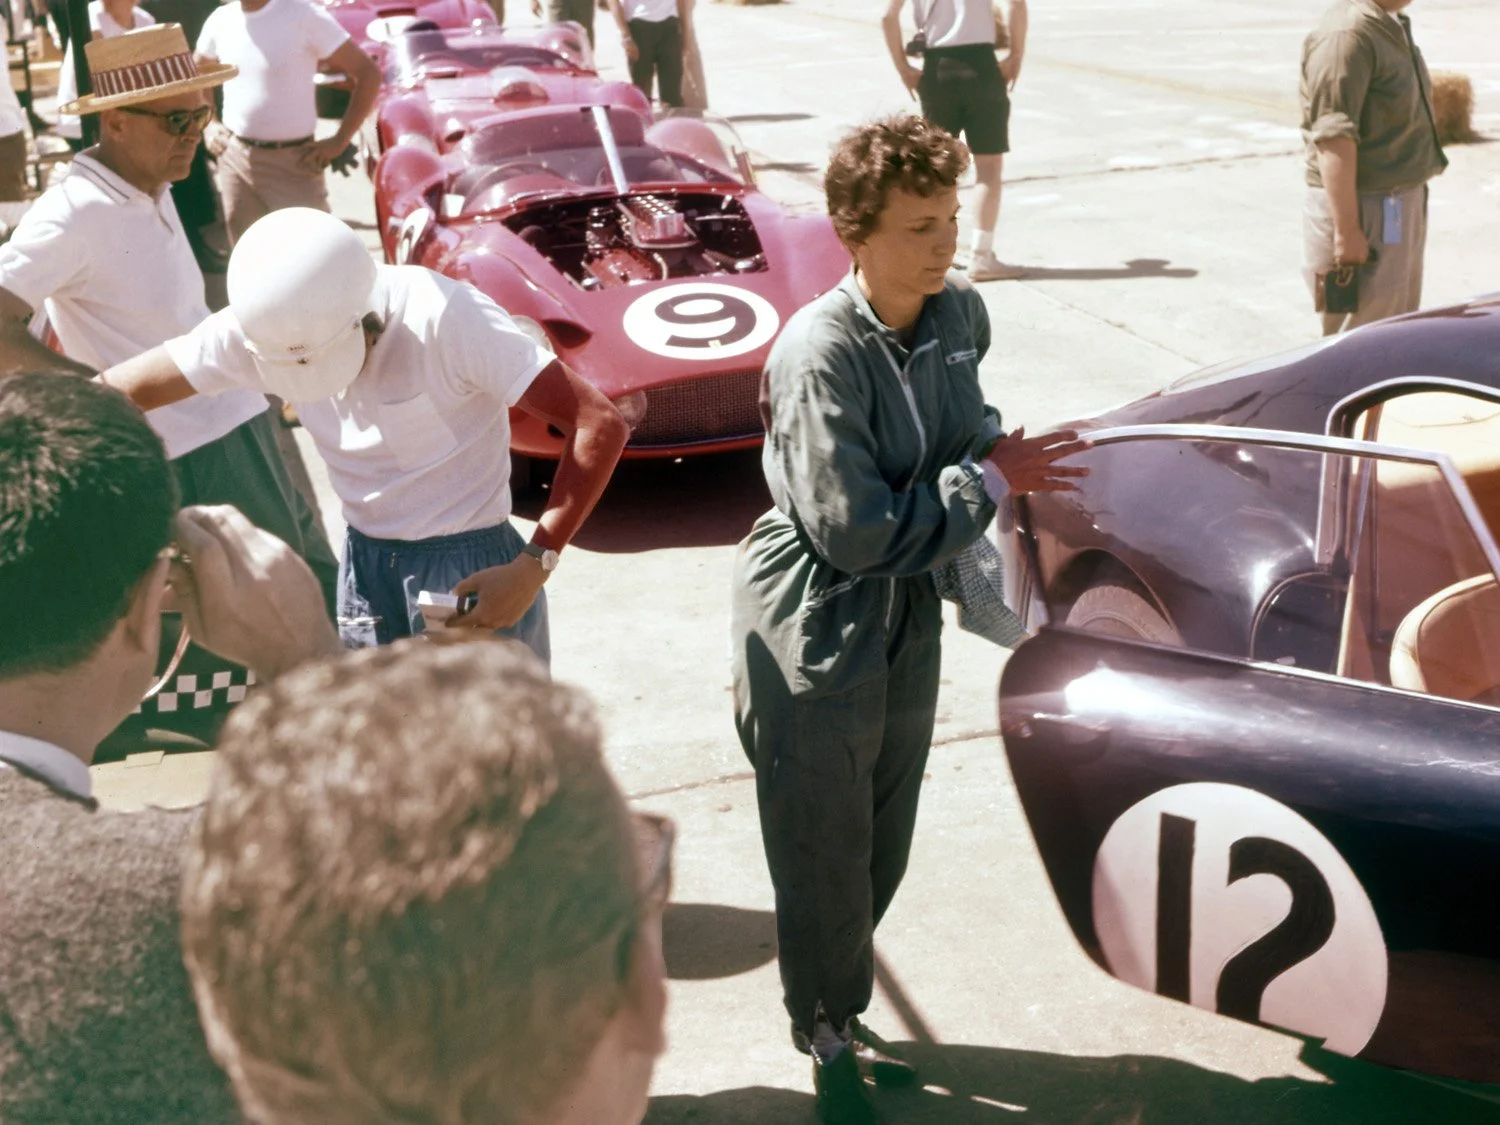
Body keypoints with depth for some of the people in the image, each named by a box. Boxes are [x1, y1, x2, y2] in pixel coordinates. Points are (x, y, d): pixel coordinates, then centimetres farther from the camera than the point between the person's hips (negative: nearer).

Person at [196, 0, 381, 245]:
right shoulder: (220, 21, 3)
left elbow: (368, 73, -11)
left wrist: (339, 142, -13)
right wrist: (208, 125, 9)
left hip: (292, 162, -5)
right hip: (233, 157, 5)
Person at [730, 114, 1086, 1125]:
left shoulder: (962, 315, -3)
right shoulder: (818, 355, -24)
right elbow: (856, 531, -24)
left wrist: (1003, 455, -6)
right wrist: (991, 480, -17)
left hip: (908, 622, 7)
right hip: (813, 632, -6)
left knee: (883, 850, 18)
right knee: (826, 854, 7)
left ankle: (837, 1008, 41)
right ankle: (828, 1037, 30)